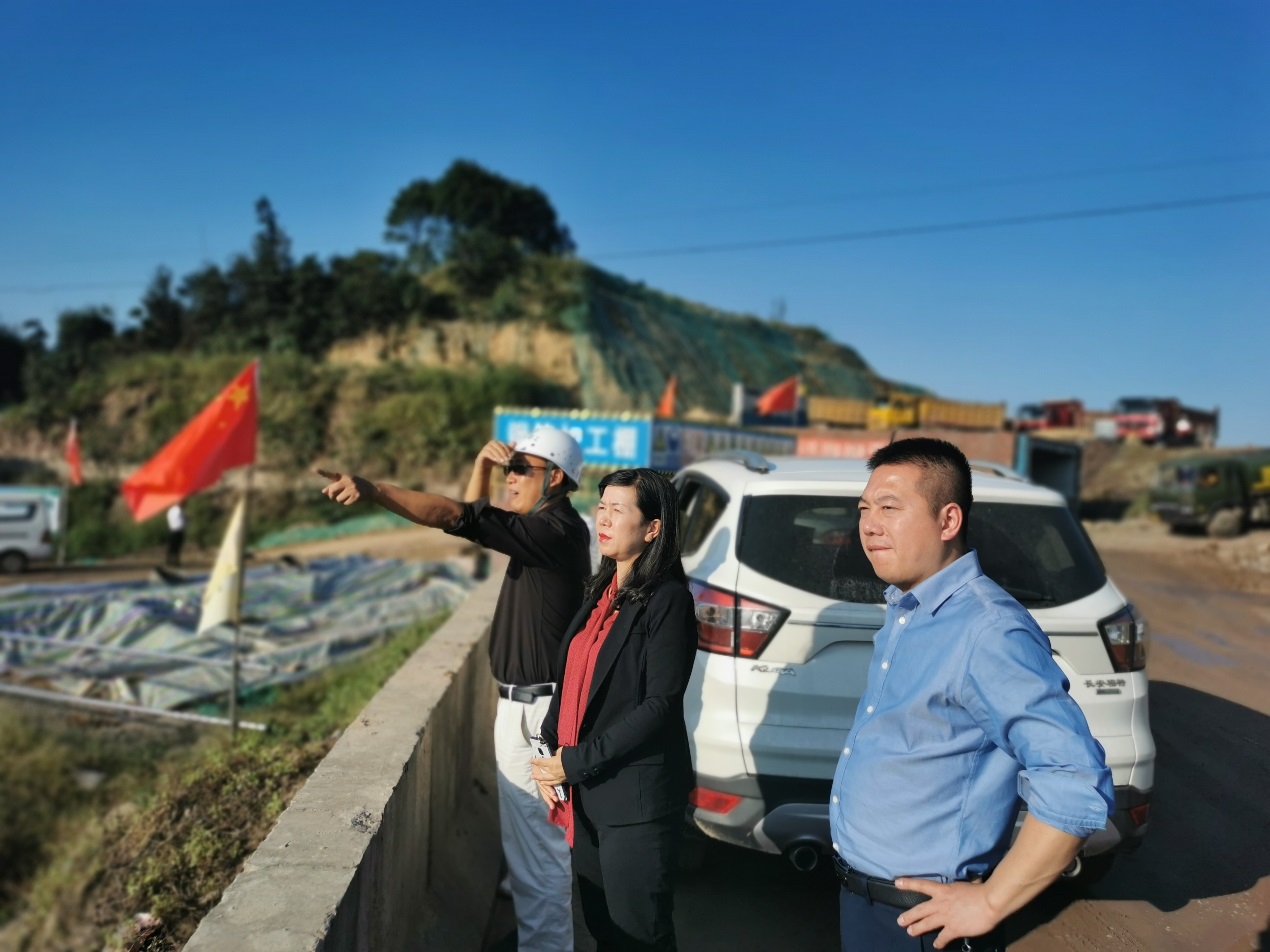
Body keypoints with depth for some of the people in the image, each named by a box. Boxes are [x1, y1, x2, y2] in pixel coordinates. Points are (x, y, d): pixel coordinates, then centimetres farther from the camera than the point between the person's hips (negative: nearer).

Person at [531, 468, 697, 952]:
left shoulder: (667, 599, -14)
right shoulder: (602, 591, 9)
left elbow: (659, 706, -19)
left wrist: (577, 762, -17)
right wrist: (551, 753, -1)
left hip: (636, 799, -7)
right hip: (586, 793, 8)